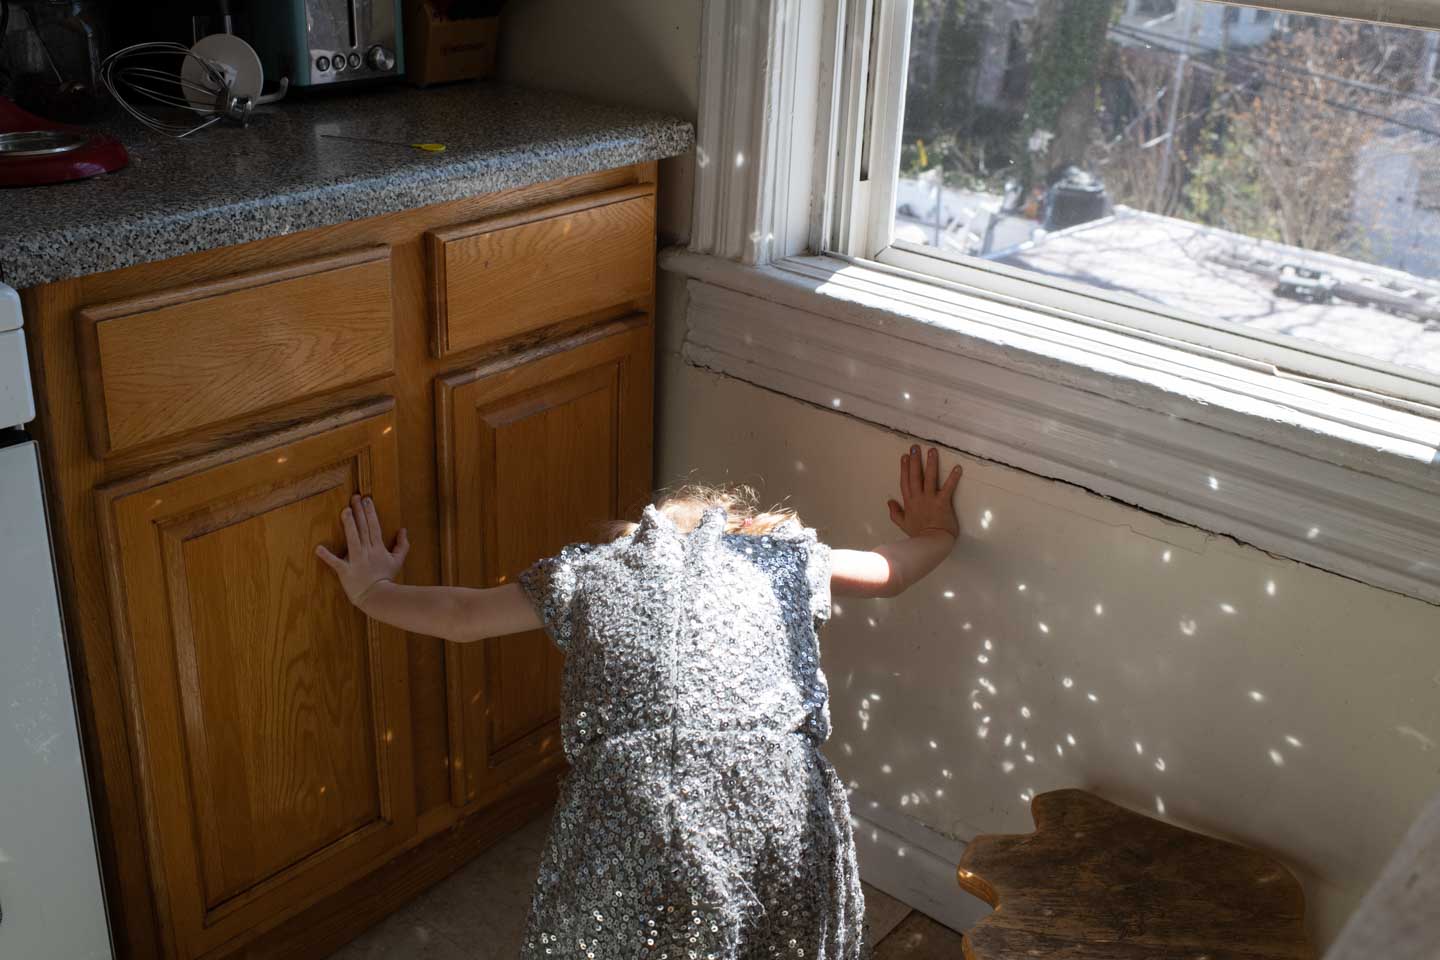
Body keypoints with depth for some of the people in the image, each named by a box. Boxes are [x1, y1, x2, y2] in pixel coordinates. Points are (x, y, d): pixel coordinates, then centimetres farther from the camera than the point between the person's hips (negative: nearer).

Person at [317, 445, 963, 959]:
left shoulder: (586, 570, 23)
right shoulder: (787, 553, 23)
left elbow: (460, 616, 32)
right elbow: (890, 573, 37)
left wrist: (371, 590, 51)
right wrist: (934, 536, 58)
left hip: (629, 800, -1)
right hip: (776, 796, 1)